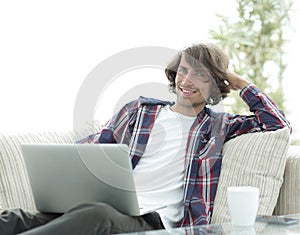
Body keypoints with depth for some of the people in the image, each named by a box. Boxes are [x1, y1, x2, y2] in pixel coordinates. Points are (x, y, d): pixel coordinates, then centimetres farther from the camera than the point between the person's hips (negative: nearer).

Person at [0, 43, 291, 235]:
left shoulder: (219, 126, 20)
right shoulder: (138, 110, 25)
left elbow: (279, 125, 15)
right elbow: (92, 147, 25)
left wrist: (241, 84, 18)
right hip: (107, 205, 4)